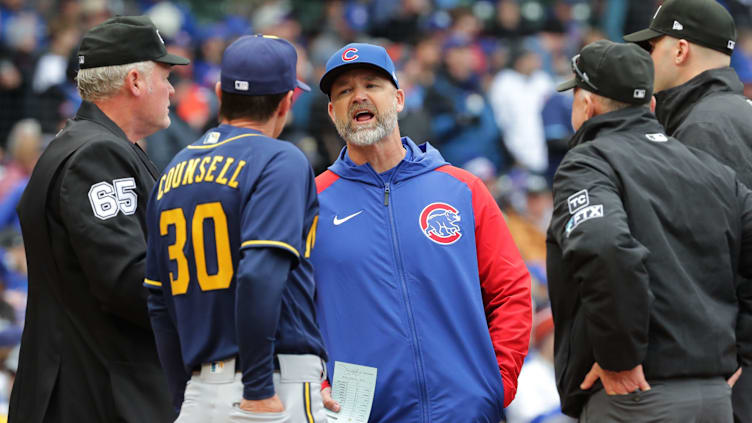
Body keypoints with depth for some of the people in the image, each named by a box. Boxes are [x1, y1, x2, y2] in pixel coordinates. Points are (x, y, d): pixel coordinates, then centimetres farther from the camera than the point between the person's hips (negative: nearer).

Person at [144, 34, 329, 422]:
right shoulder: (280, 161, -5)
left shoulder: (173, 173, 16)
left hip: (200, 391, 6)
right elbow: (260, 276, -19)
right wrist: (260, 389, -18)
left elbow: (160, 303, 17)